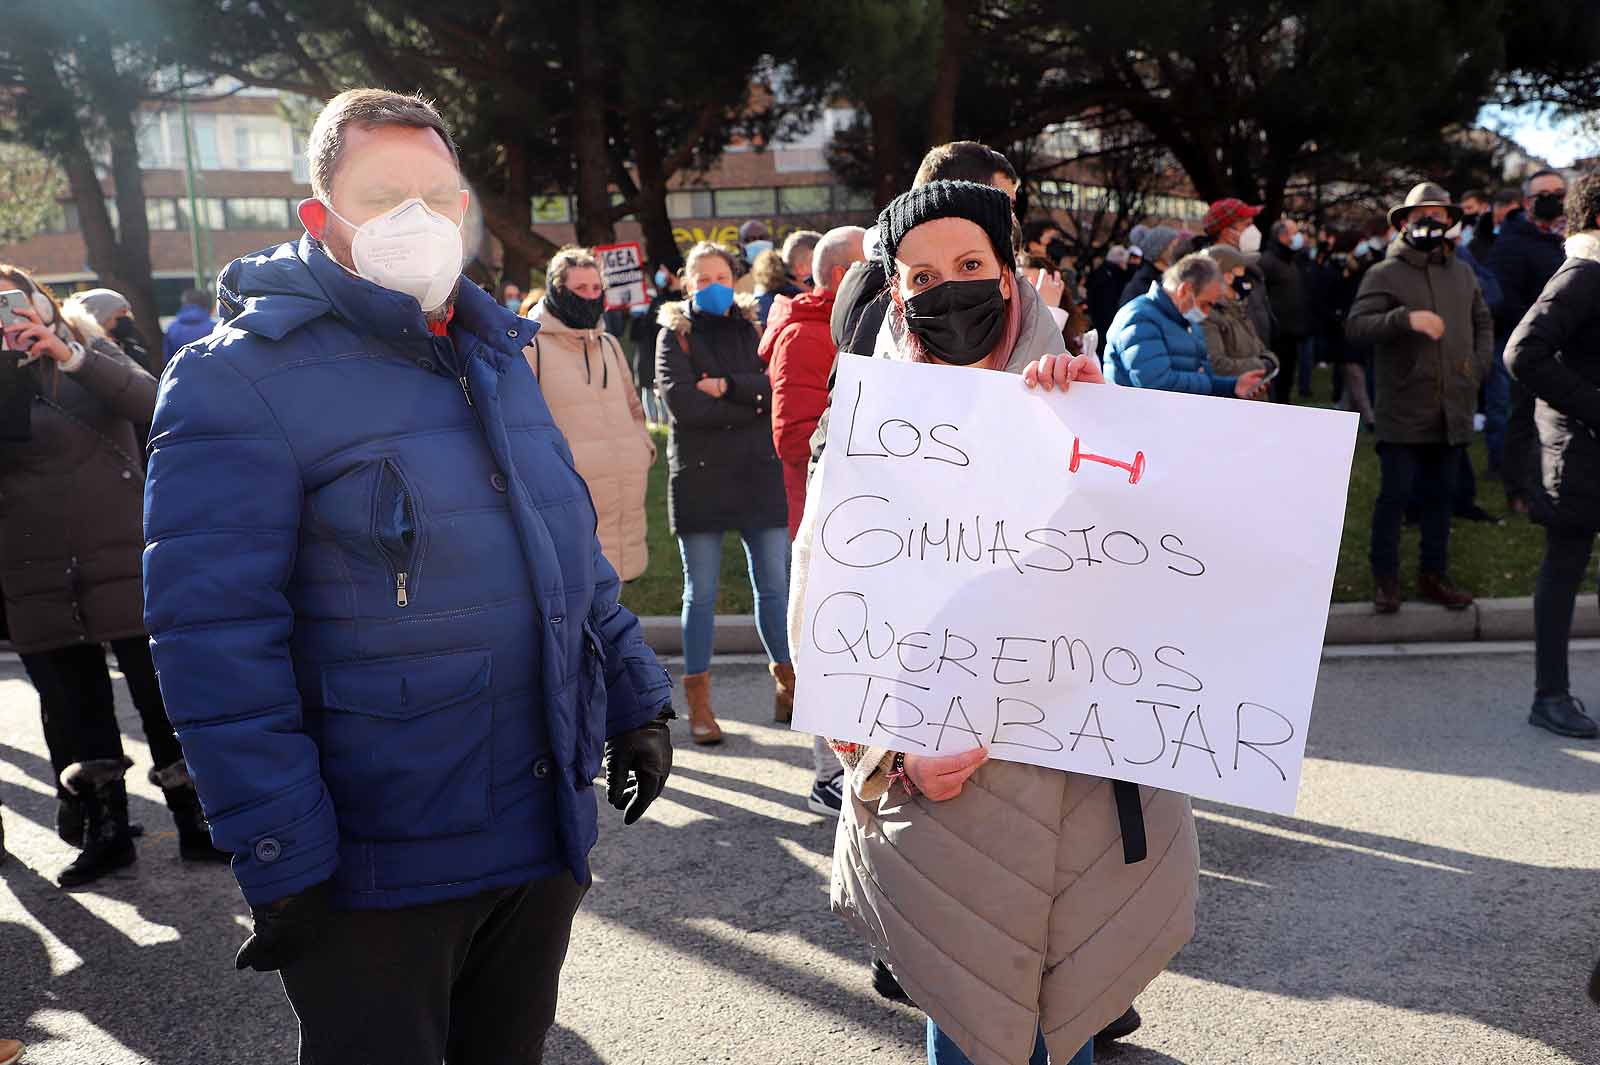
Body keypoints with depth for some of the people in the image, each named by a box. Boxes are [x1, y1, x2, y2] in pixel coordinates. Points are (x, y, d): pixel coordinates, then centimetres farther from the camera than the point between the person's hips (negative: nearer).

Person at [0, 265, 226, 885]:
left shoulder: (93, 352, 6)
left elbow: (149, 402, -13)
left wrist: (70, 356, -22)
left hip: (126, 567, -2)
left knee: (163, 703, 3)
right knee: (75, 715, 9)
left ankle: (195, 825, 16)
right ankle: (105, 835, 23)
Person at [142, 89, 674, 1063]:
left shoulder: (495, 352, 10)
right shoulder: (240, 379, -13)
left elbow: (571, 546, 17)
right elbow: (216, 635, -19)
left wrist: (636, 695, 13)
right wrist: (281, 862, -20)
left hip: (548, 834, 7)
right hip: (378, 872, -6)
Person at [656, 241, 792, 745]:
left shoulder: (754, 327, 13)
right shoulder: (675, 334, 4)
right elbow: (683, 404, -11)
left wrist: (728, 386, -14)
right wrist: (753, 405, -6)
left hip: (760, 471, 2)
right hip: (699, 474, -2)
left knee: (775, 585, 5)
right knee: (701, 593, 3)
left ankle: (787, 684, 21)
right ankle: (698, 701, 11)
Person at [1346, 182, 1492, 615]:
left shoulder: (1462, 274, 14)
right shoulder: (1384, 274, -5)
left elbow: (1483, 321, 26)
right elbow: (1355, 325, -17)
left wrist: (1480, 365, 11)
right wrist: (1406, 318, -30)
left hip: (1453, 409, 6)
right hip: (1404, 410, -6)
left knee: (1441, 493, 12)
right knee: (1396, 493, -3)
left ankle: (1433, 575, 23)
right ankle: (1385, 578, 9)